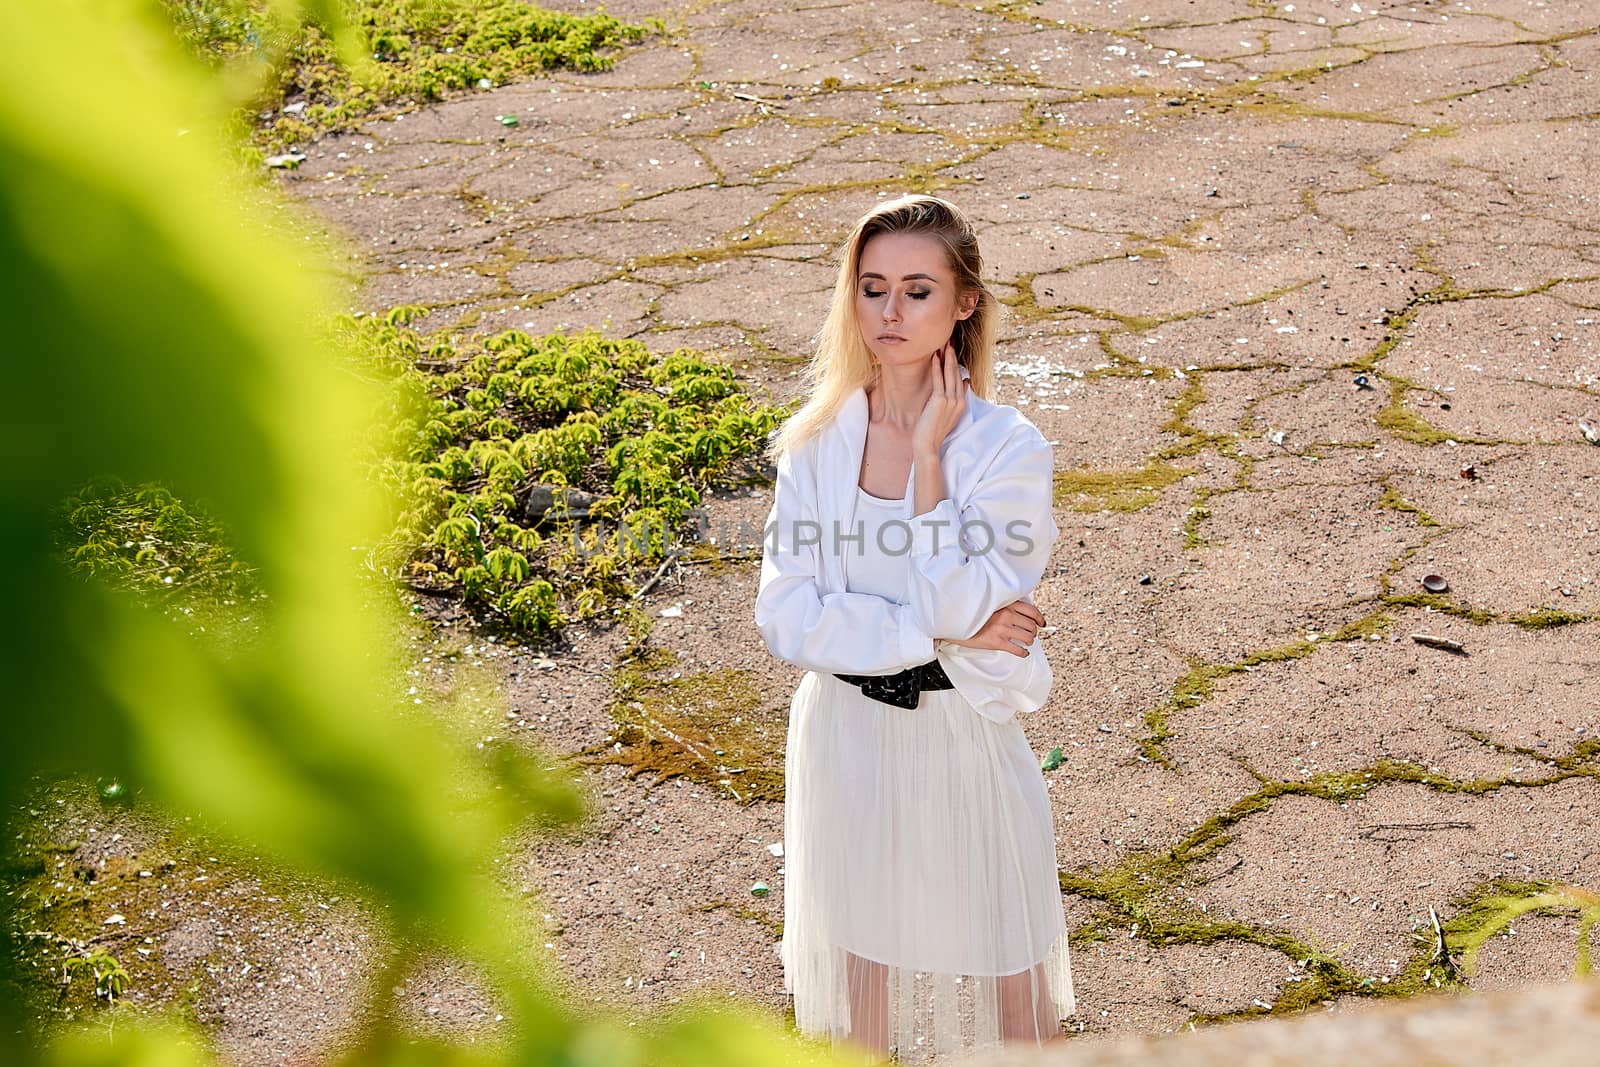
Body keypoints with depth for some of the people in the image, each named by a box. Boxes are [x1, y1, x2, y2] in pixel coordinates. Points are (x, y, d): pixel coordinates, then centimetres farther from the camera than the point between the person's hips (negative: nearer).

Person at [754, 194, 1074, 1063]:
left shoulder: (1007, 450, -14)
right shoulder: (819, 437, -6)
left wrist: (929, 461, -22)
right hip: (844, 735, 3)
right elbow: (785, 615, -13)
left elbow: (966, 609, -25)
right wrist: (935, 631, -20)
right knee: (858, 971, 20)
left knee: (1006, 992, 13)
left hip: (963, 739, -2)